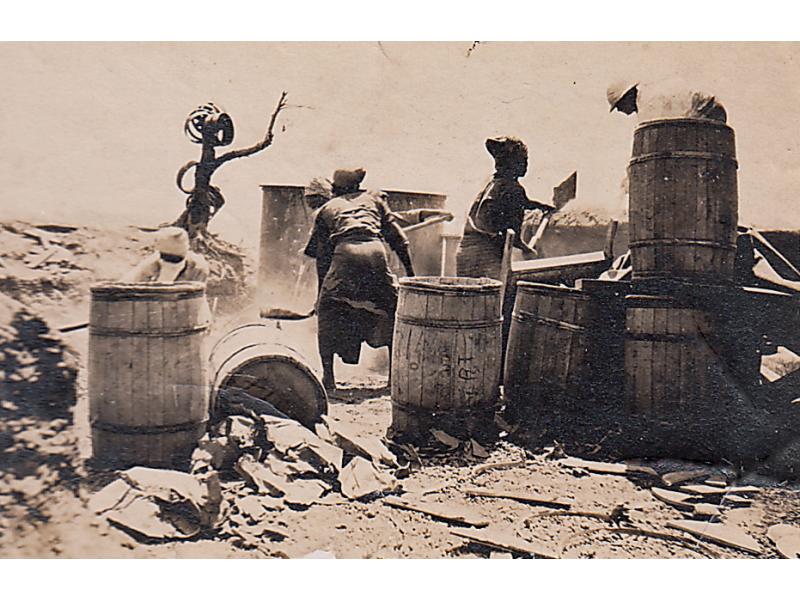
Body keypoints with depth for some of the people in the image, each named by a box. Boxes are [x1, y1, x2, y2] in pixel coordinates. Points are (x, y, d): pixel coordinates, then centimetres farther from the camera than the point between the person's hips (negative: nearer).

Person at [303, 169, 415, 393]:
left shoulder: (325, 210, 28)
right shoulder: (374, 198, 30)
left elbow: (322, 258, 24)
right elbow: (398, 238, 23)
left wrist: (321, 294, 31)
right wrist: (410, 273, 26)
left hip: (345, 253, -1)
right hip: (376, 251, 1)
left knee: (328, 310, 17)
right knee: (391, 308, 21)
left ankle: (328, 377, 12)